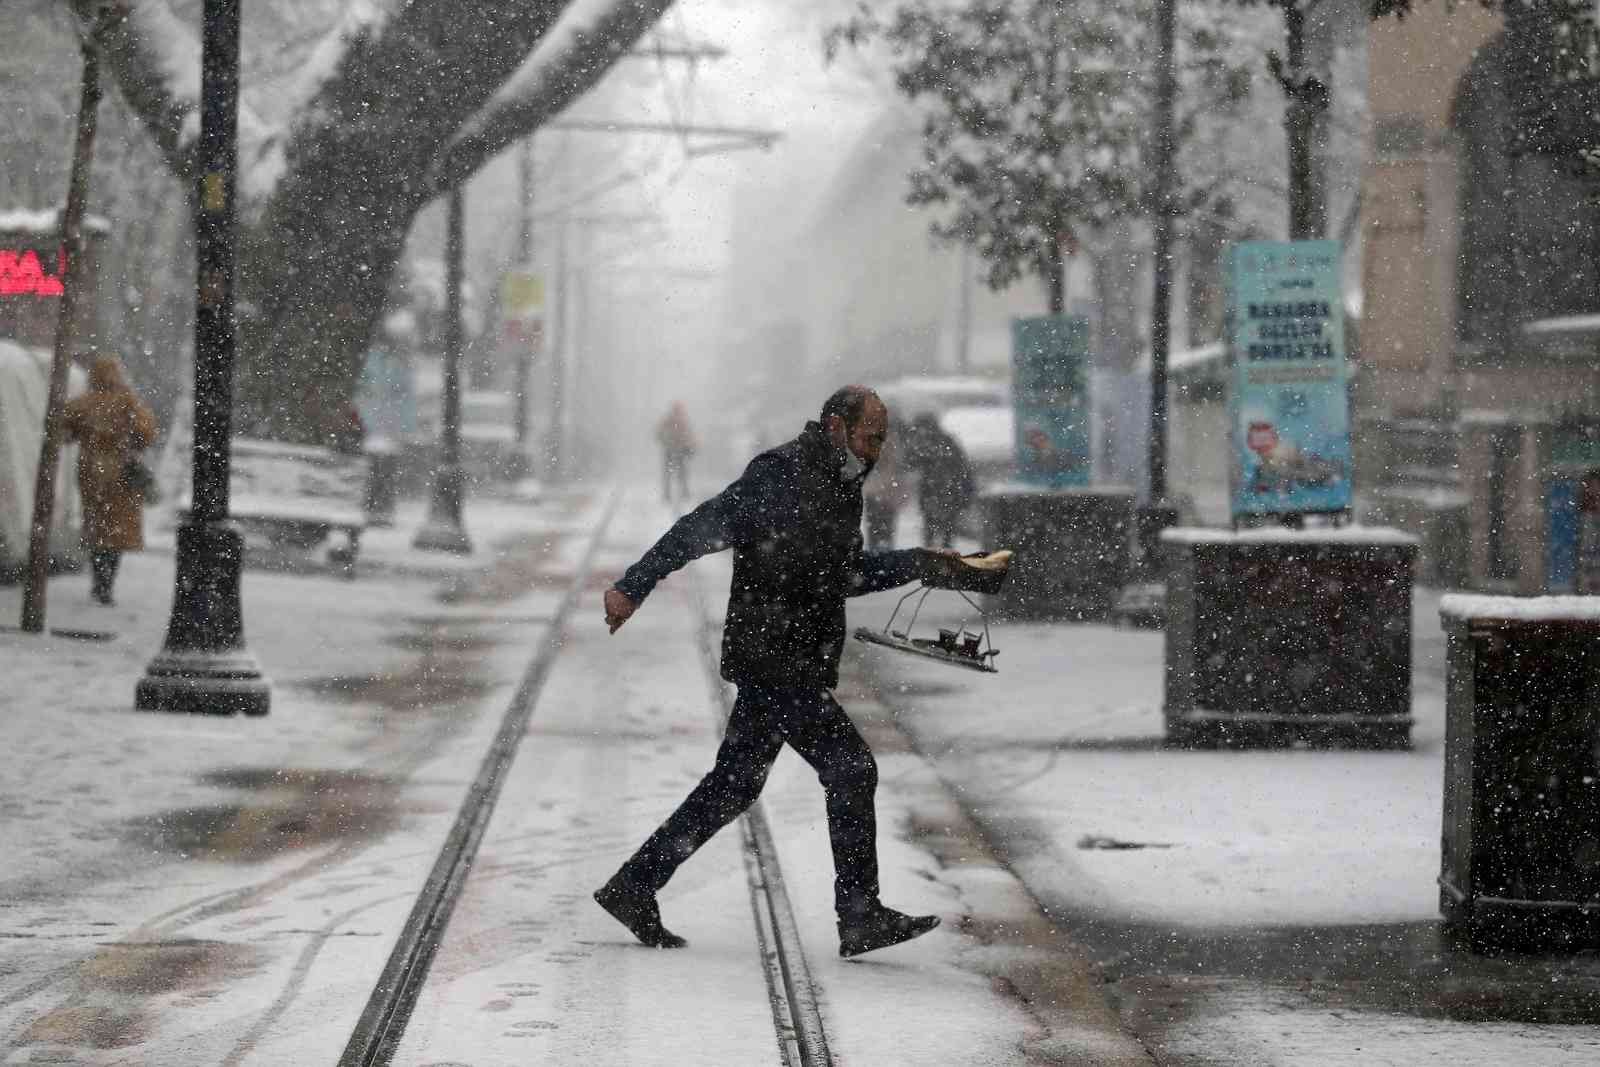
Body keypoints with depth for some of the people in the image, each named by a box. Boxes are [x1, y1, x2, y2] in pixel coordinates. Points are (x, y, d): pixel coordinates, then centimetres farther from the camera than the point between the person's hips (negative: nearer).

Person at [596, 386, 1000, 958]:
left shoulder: (841, 485, 16)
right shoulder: (780, 474, -14)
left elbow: (847, 575, 27)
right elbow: (700, 529, -16)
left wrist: (921, 561, 20)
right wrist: (633, 587, -18)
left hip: (800, 664, 10)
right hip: (771, 660, -10)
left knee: (733, 786, 12)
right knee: (850, 767, -11)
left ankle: (632, 889, 18)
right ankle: (861, 919, -8)